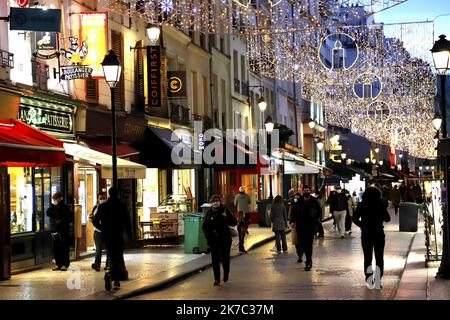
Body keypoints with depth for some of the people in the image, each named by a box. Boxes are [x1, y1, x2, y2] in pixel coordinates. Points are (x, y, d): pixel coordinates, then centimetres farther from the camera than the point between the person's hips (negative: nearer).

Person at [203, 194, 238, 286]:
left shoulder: (225, 211, -1)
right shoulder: (209, 213, 4)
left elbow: (234, 222, -3)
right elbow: (204, 226, 10)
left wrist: (226, 217, -20)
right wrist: (207, 235, -6)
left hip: (225, 239, -1)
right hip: (213, 240, 1)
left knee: (225, 258, 1)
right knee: (215, 260, -1)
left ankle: (226, 273, 30)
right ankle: (217, 279, 5)